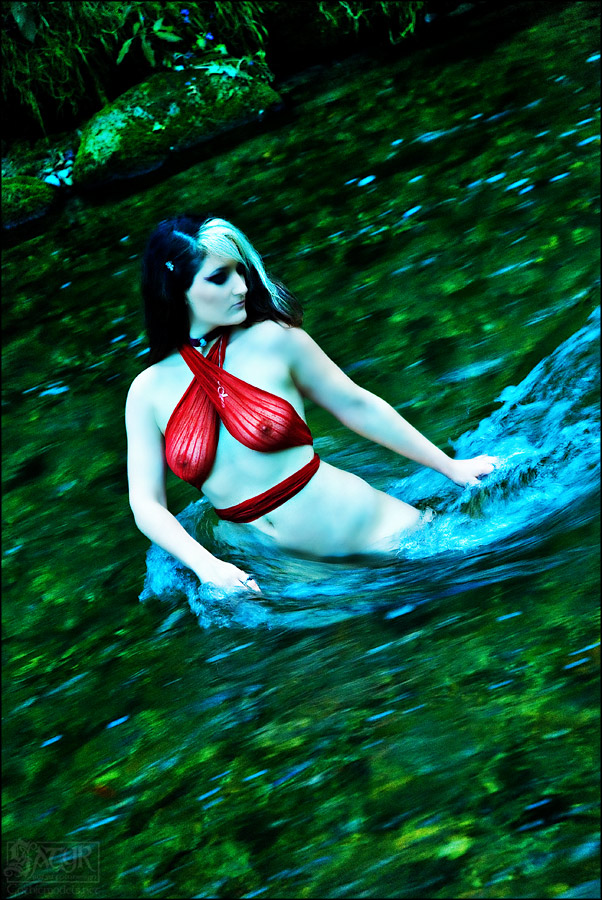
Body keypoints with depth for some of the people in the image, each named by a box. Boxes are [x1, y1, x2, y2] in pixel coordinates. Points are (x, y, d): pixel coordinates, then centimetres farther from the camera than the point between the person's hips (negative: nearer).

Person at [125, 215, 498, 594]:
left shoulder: (274, 340, -9)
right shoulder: (149, 391, -3)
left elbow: (357, 405, 1)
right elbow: (147, 503, -4)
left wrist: (451, 467, 8)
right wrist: (206, 566, -21)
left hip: (366, 527, -2)